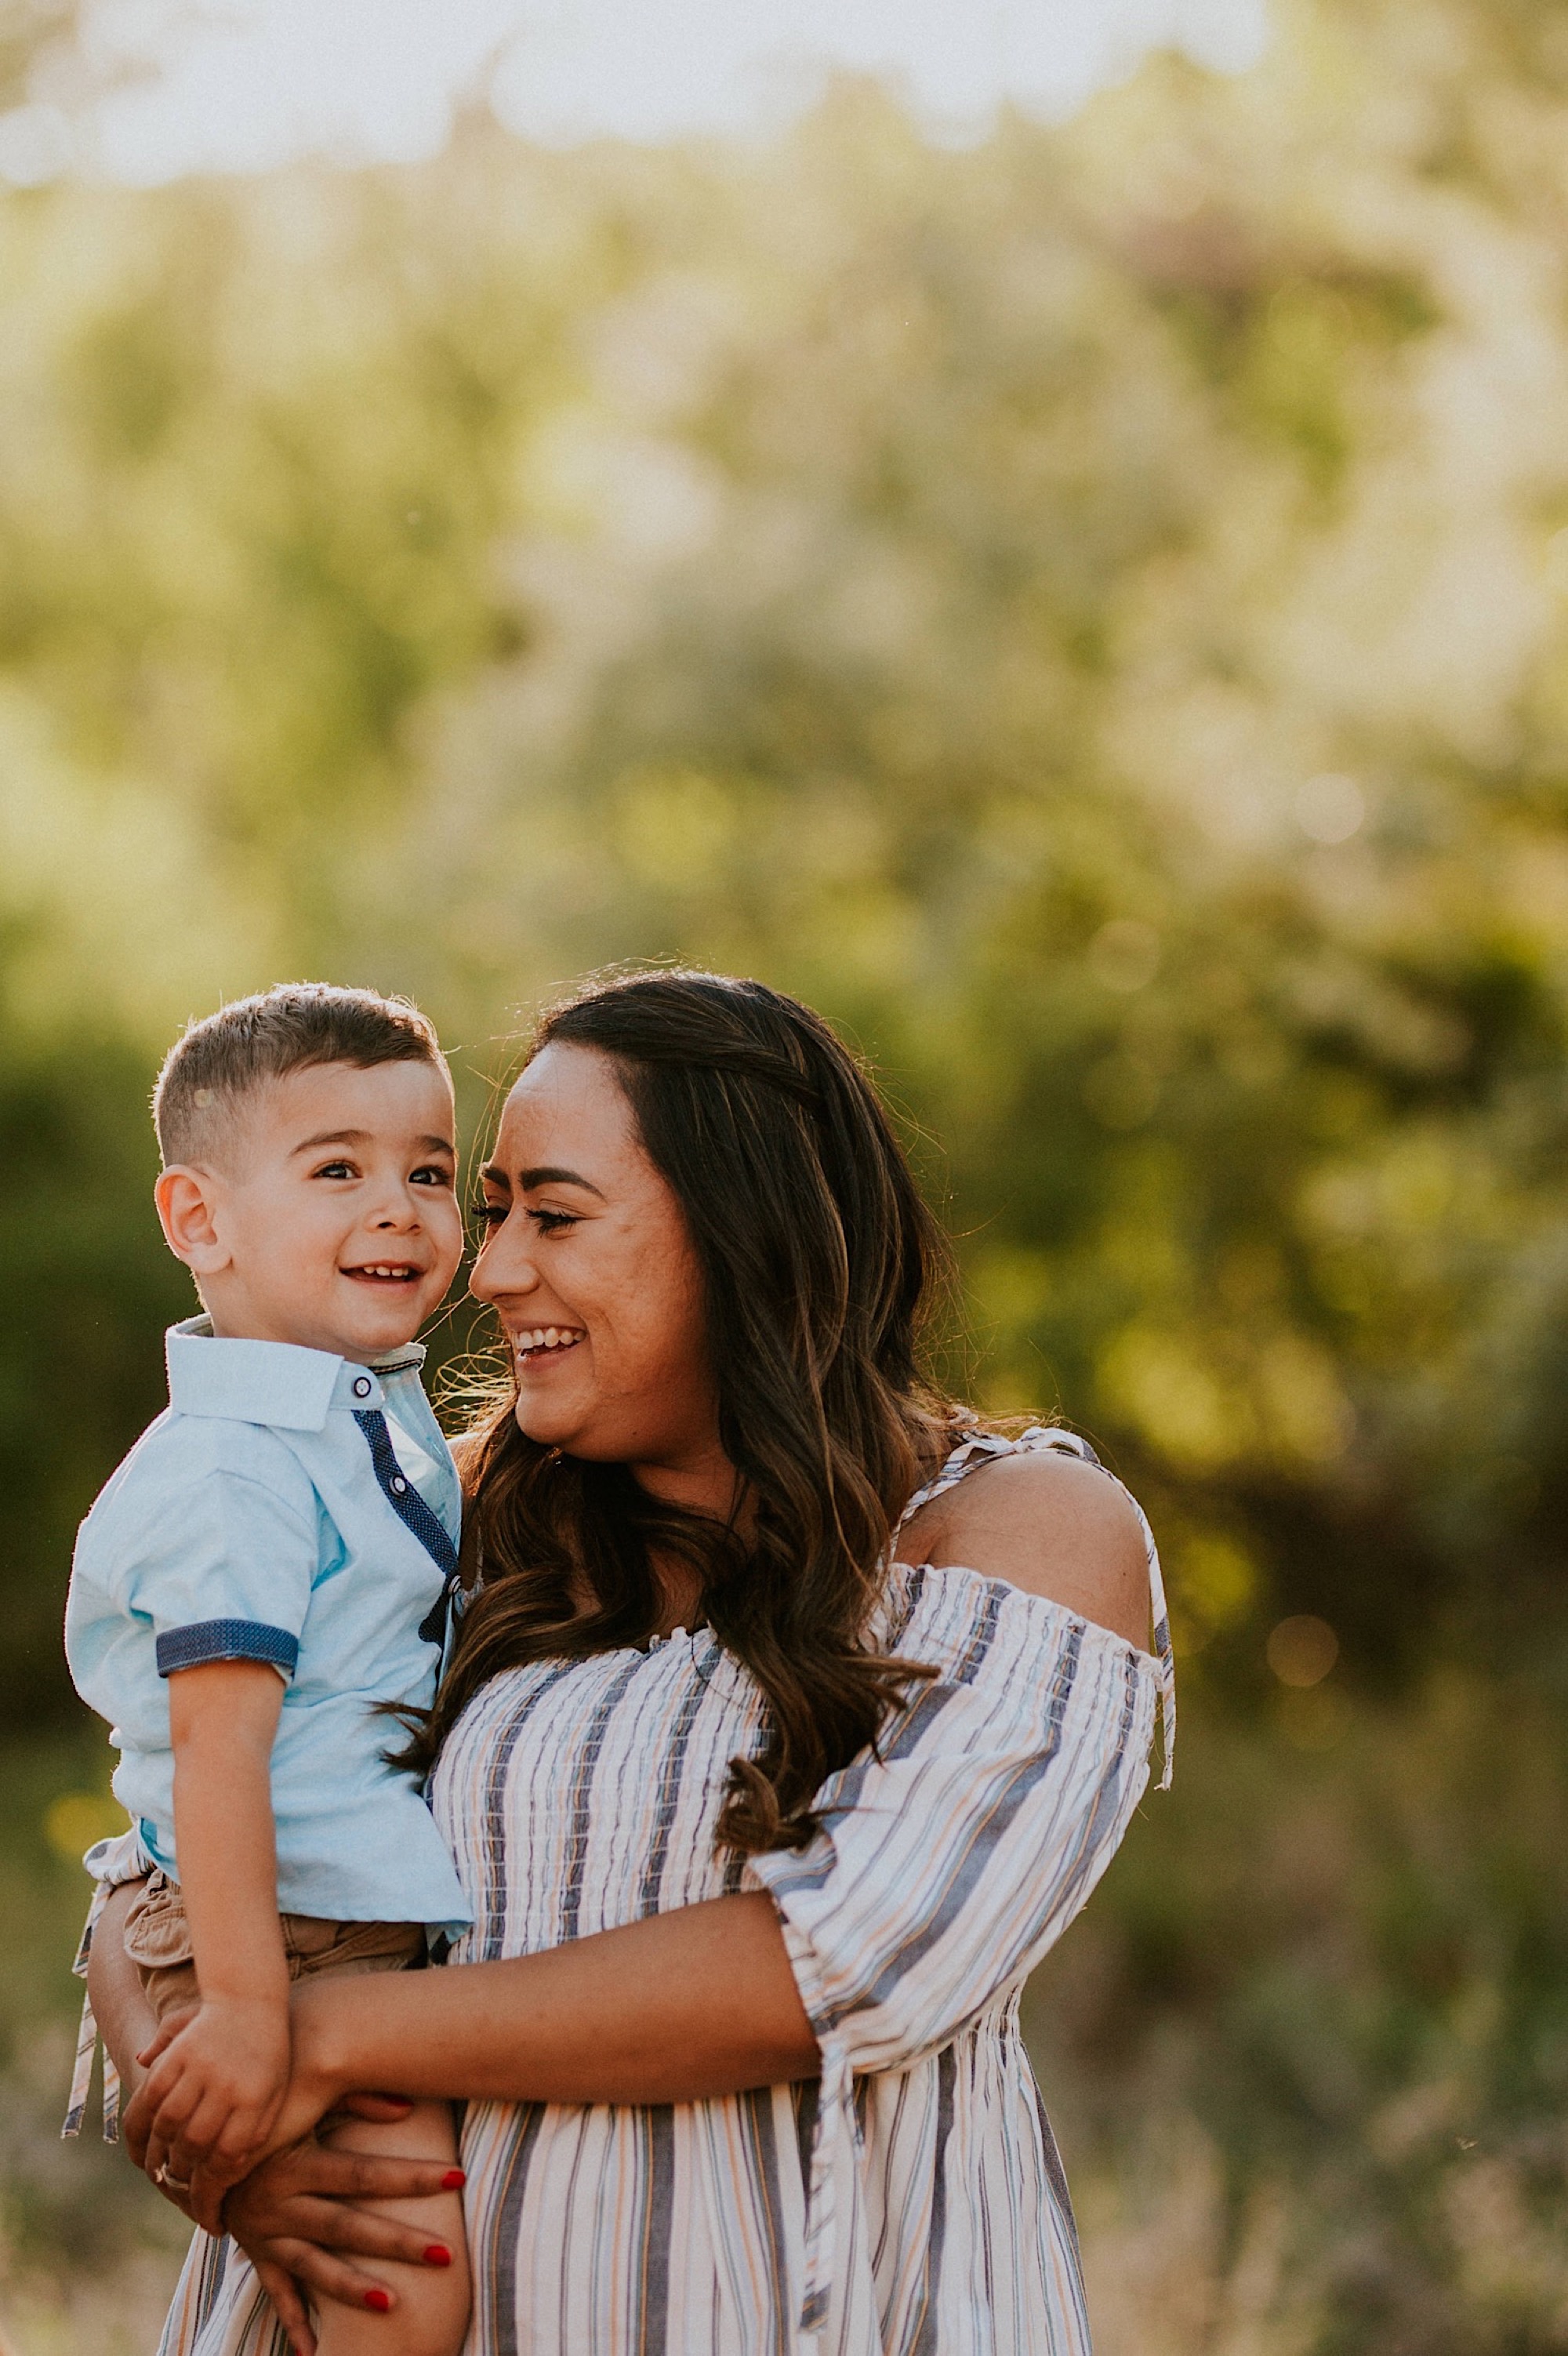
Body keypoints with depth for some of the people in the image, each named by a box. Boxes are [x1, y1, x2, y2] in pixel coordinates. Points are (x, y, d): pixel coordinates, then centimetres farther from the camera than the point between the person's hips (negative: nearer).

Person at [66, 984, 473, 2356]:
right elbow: (217, 1741, -25)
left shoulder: (392, 1421, 10)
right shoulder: (235, 1471, -20)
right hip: (290, 1936, -10)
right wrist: (243, 2004, -27)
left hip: (400, 1930, 10)